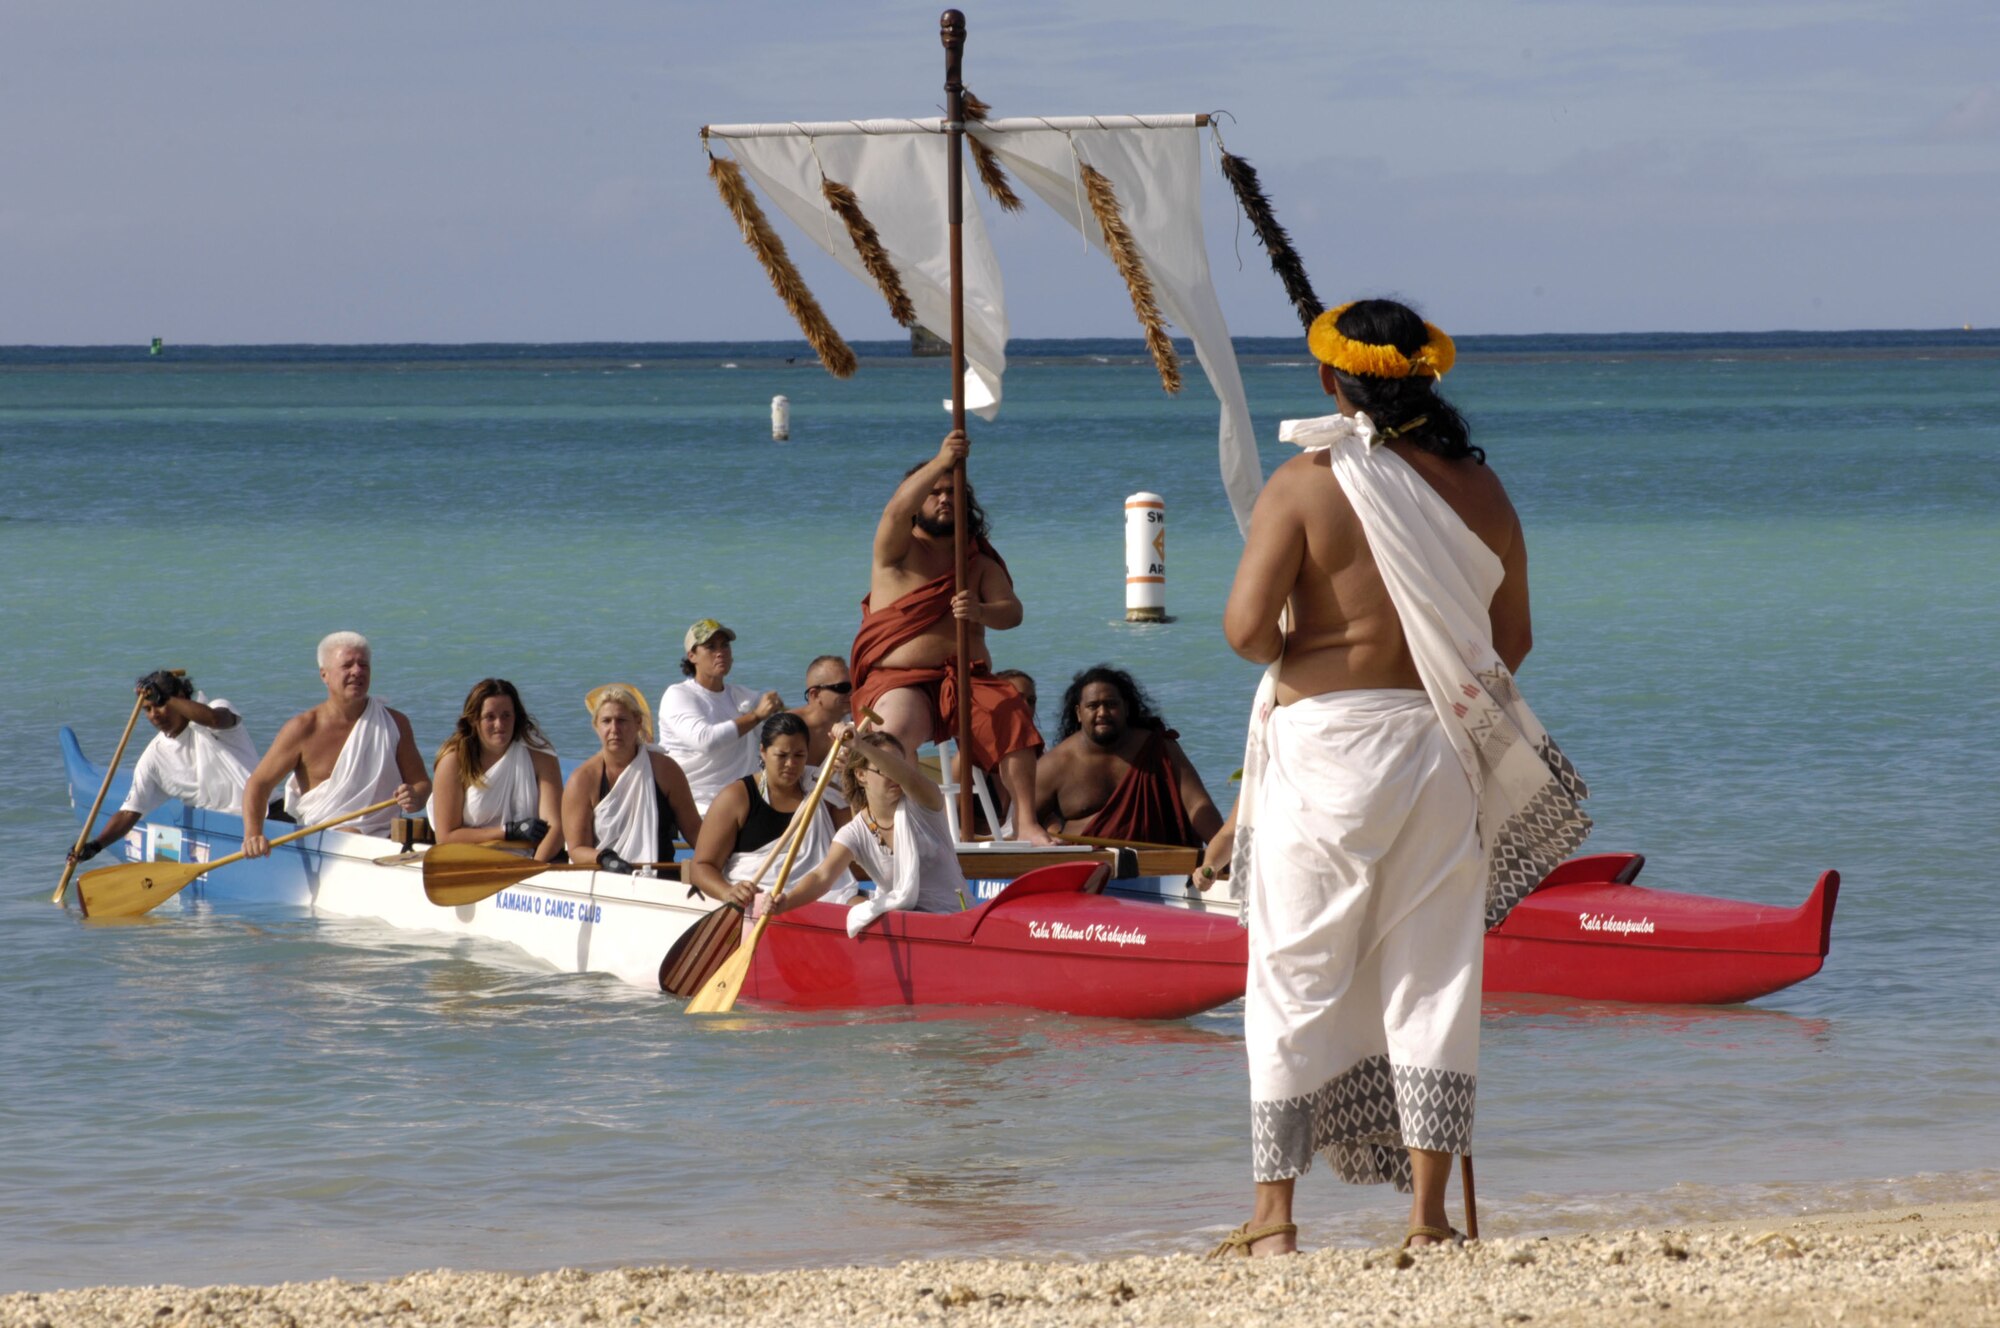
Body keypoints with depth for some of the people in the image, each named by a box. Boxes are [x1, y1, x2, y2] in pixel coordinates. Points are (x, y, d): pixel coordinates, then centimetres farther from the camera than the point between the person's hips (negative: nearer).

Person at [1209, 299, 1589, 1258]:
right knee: (1434, 980, 7)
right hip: (1444, 750, 3)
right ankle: (1428, 1213, 4)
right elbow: (1511, 642, 10)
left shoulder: (1304, 486, -8)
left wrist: (1285, 657, 6)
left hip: (1326, 746, -3)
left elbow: (1246, 626, -15)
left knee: (1297, 979, 4)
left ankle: (1273, 1213, 4)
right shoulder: (1477, 489, 5)